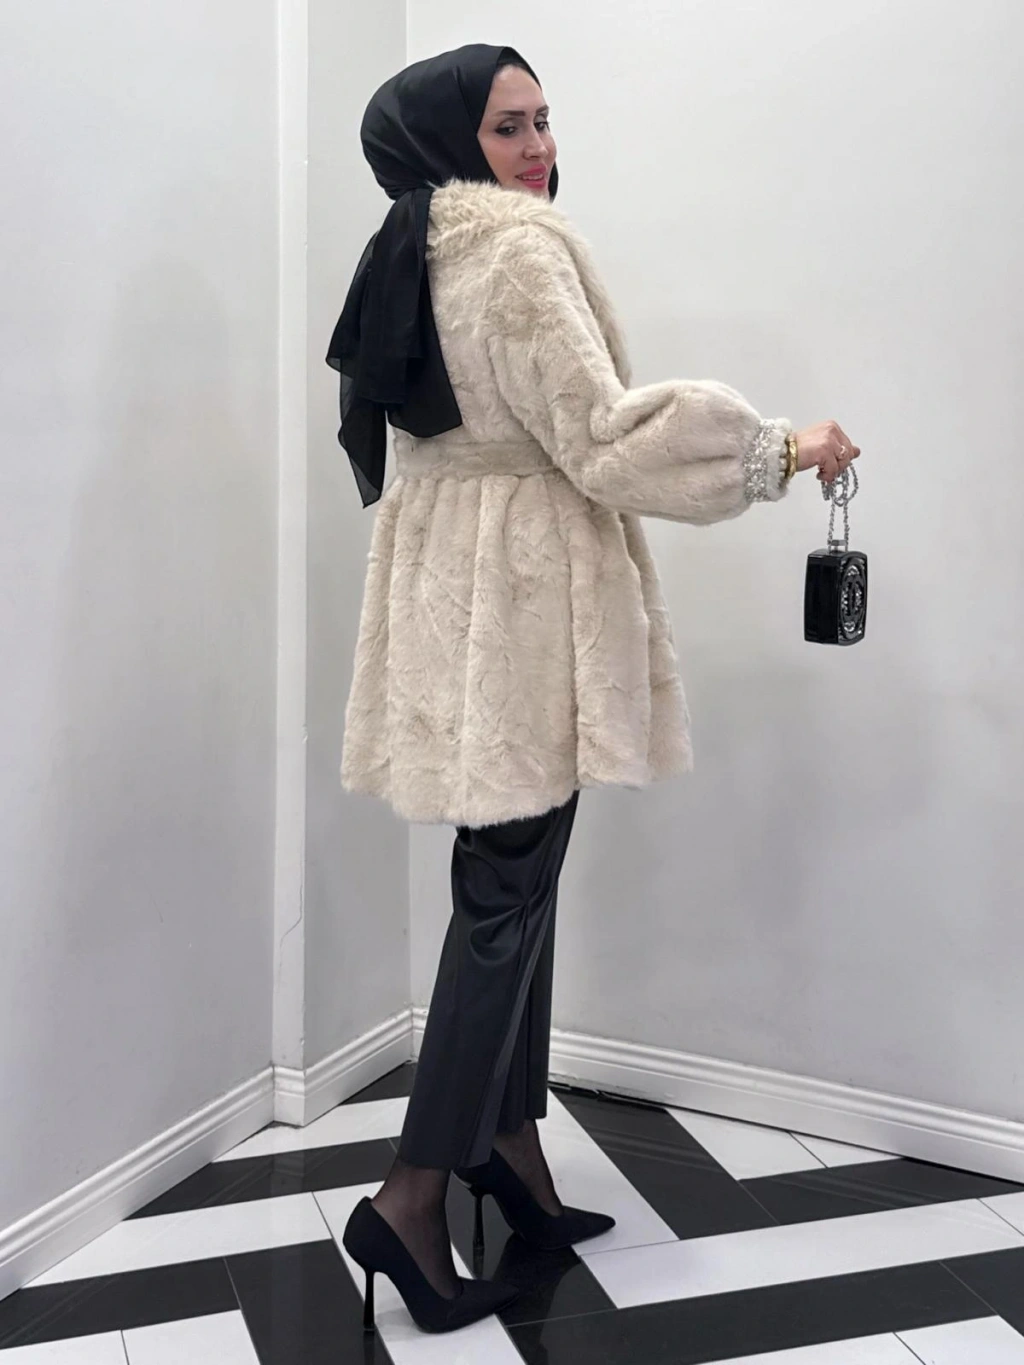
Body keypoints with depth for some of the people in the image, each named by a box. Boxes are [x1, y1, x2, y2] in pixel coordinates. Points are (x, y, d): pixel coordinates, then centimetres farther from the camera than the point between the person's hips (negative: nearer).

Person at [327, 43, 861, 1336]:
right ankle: (411, 1197, 0)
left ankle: (509, 1143, 23)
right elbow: (604, 436, -20)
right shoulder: (522, 252, -13)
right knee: (505, 893, -4)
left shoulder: (414, 257, 16)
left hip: (454, 589, 9)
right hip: (517, 601, -9)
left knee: (513, 879, 14)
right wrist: (779, 448, -11)